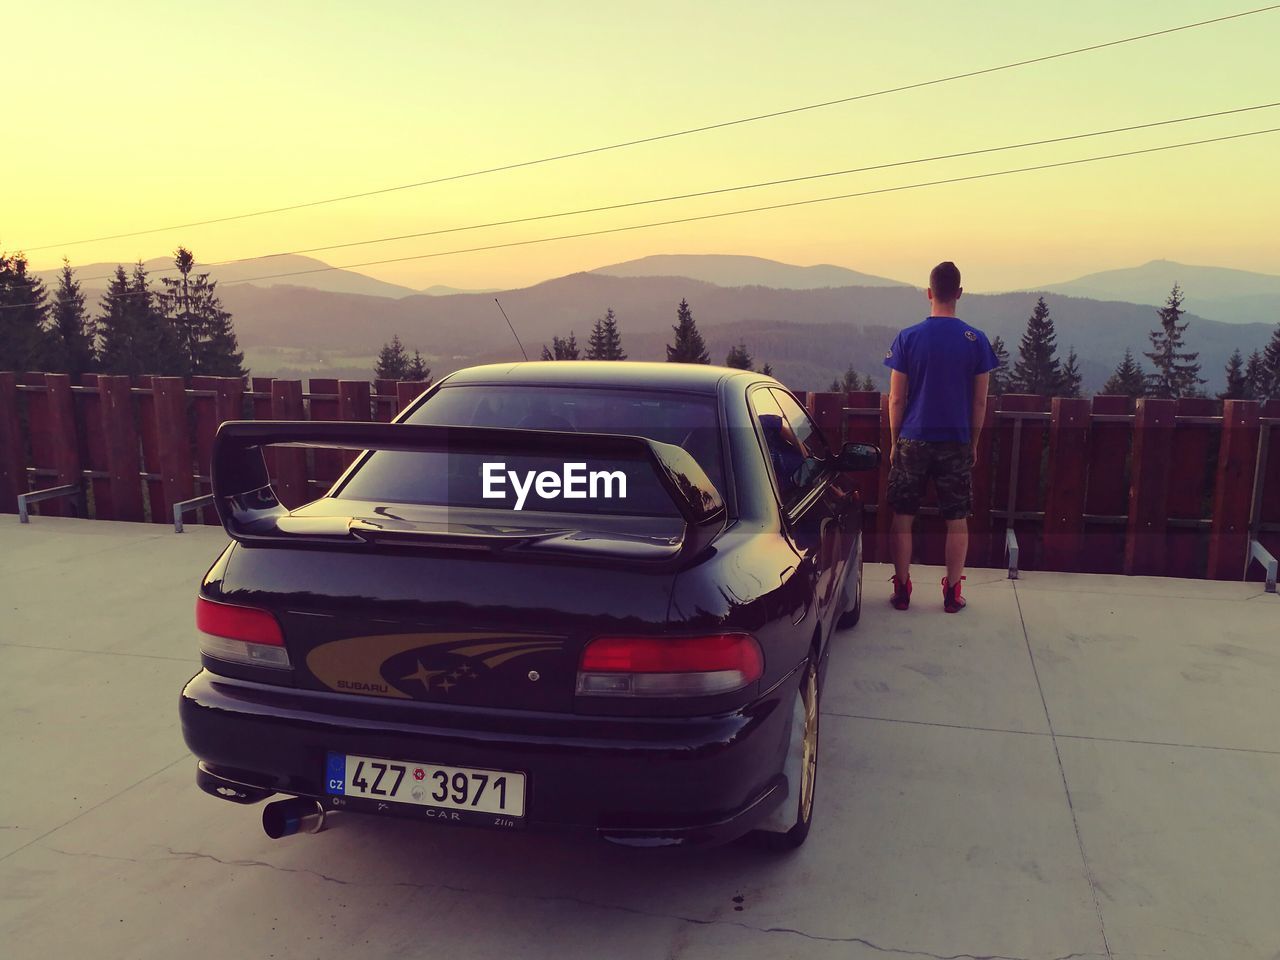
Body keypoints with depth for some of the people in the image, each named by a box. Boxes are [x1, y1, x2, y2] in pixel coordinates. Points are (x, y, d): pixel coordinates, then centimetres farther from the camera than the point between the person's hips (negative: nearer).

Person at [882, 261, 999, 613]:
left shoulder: (907, 338, -5)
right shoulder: (976, 340, -3)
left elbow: (896, 399, -3)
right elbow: (979, 402, 1)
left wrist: (895, 441, 8)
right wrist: (973, 442, 13)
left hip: (913, 441, 0)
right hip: (956, 444, 1)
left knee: (903, 517, 9)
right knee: (957, 521, 10)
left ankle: (901, 589, 12)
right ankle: (952, 592, 14)